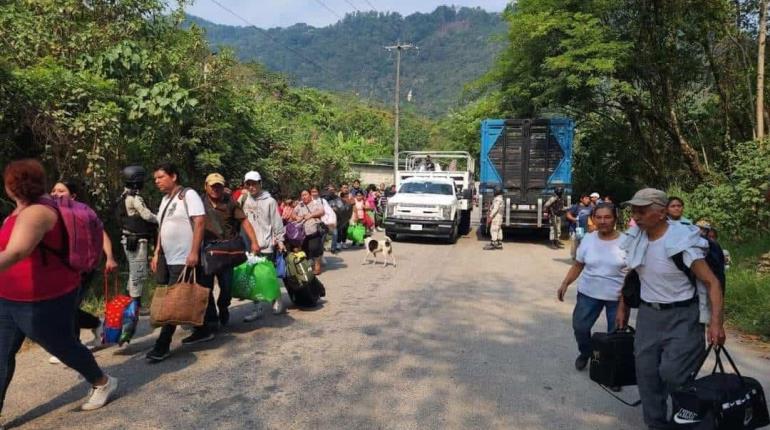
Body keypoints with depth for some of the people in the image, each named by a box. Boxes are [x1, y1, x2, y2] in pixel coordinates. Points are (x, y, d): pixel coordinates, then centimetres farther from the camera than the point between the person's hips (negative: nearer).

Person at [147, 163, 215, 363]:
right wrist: (157, 253, 15)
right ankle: (203, 331, 26)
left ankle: (162, 346, -3)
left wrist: (194, 252, -23)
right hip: (169, 259, 8)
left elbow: (200, 222, -17)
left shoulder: (188, 195, -9)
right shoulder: (165, 200, 16)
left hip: (184, 260, -8)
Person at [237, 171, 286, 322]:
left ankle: (276, 300, 26)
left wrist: (280, 240, -3)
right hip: (249, 246, 4)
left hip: (266, 246, -4)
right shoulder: (243, 199, 5)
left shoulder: (269, 201, -4)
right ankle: (258, 308, 17)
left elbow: (277, 223, -3)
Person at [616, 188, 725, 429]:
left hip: (681, 316, -6)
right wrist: (623, 308, 17)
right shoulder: (636, 238, -1)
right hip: (647, 314, 6)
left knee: (672, 373, -10)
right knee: (646, 372, 7)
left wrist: (716, 321, -28)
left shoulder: (682, 241, -19)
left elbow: (712, 282, -17)